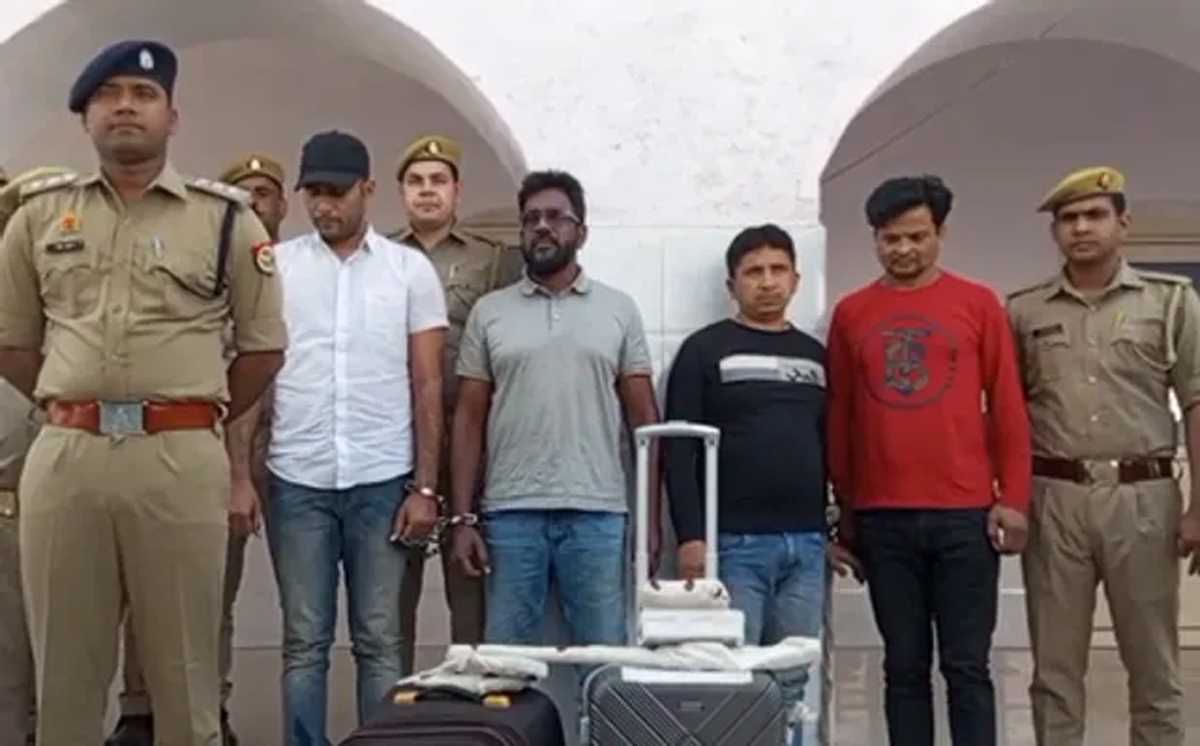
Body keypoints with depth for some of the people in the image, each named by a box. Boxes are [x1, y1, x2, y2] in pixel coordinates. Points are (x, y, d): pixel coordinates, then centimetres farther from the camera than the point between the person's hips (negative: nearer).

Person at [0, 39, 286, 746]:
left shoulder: (226, 218, 4)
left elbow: (264, 347, 8)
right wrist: (80, 409, 13)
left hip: (181, 461, -2)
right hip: (64, 459, 2)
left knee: (184, 668, 7)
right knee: (64, 667, 11)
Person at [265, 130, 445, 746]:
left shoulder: (410, 269, 4)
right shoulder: (274, 267, 5)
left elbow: (427, 386, 3)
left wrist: (425, 486, -3)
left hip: (383, 481, 0)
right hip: (297, 482, 1)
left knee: (379, 641, 7)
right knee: (304, 642, 7)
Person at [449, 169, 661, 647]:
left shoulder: (619, 310, 7)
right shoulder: (489, 312, 8)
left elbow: (644, 420, 6)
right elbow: (469, 420, 7)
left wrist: (650, 515, -1)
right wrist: (462, 517, 0)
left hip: (598, 513, 0)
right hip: (510, 513, 1)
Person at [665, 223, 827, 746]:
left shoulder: (816, 356, 15)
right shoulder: (705, 350, 1)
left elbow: (831, 448, 16)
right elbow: (679, 450, -5)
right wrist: (689, 536, -13)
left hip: (806, 544, 4)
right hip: (733, 543, -4)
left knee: (792, 684, 9)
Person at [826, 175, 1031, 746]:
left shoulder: (978, 304, 3)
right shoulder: (851, 313, 7)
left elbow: (1007, 408, 3)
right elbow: (838, 419, 9)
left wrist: (1013, 498, -2)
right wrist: (845, 514, 8)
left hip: (965, 515, -1)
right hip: (883, 519, 1)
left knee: (966, 666, 4)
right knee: (905, 667, 9)